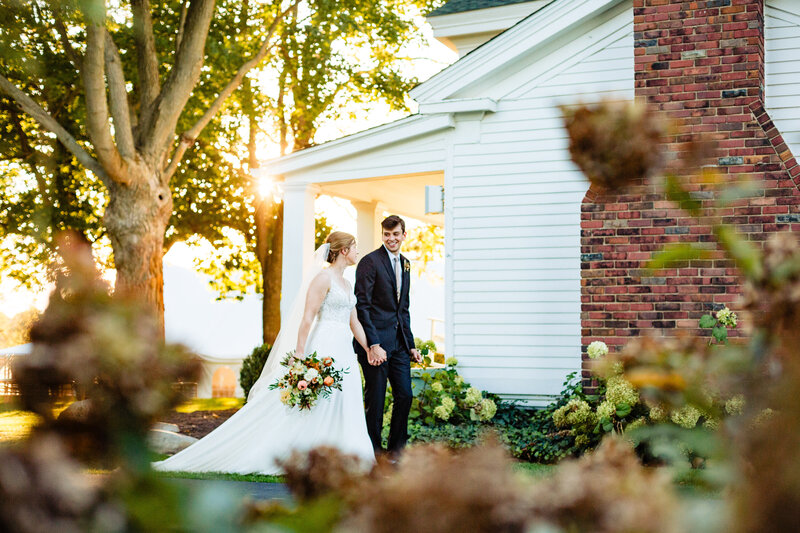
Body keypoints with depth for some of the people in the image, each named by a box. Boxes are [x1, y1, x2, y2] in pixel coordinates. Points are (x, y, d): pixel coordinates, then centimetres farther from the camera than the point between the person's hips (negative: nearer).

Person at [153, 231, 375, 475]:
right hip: (324, 350, -9)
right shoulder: (323, 277, -9)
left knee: (342, 409, 4)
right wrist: (300, 357, -19)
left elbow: (355, 324, 21)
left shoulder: (346, 284, 18)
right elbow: (307, 319, -14)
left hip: (344, 354, 9)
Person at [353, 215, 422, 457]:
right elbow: (362, 306, -13)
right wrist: (373, 345, -18)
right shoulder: (370, 262, -8)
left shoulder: (405, 264, 15)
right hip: (376, 340, -7)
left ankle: (395, 450, 18)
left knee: (405, 396, 6)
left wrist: (411, 344, 16)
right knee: (375, 400, 0)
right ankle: (374, 452, 12)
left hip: (399, 341, 7)